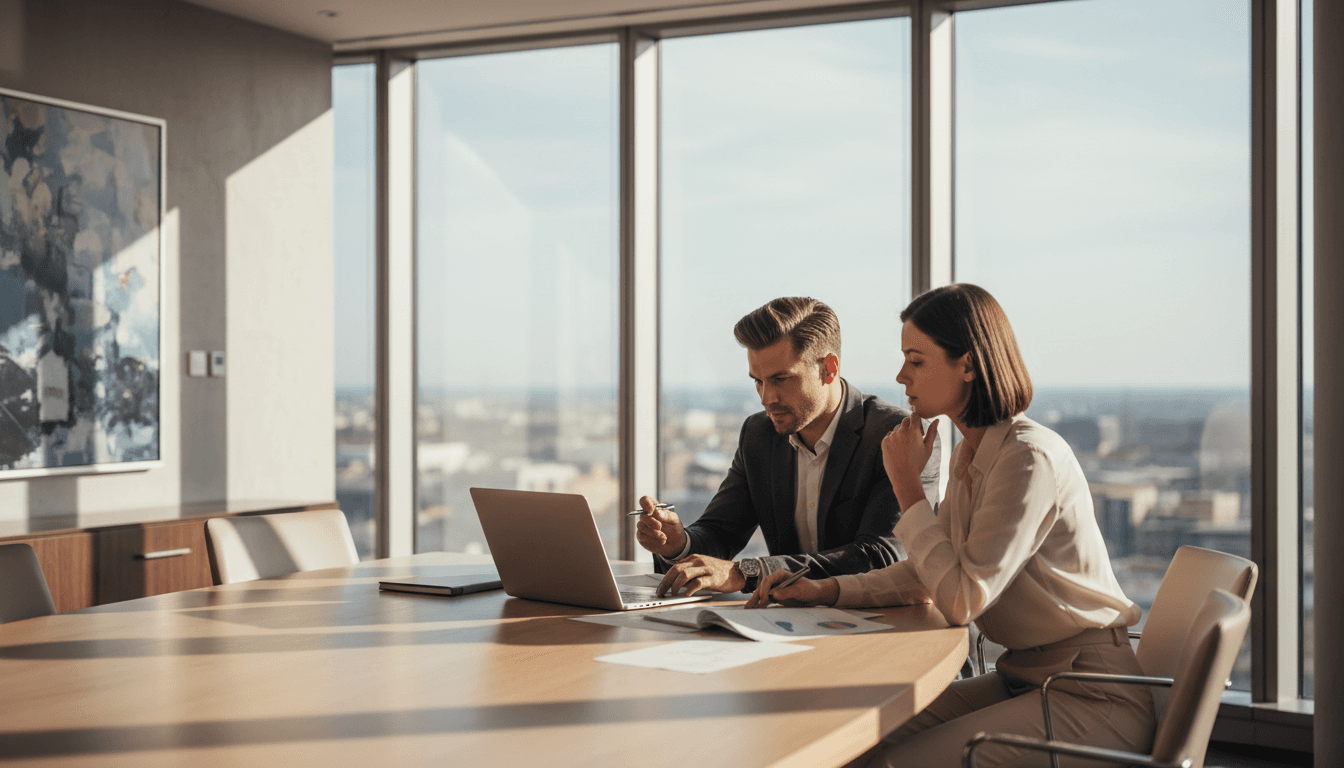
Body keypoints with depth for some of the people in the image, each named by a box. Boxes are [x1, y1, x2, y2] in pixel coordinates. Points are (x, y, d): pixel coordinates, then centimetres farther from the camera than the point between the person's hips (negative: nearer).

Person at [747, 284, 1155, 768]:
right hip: (1022, 678, 8)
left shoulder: (1030, 457, -20)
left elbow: (963, 601, -22)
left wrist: (907, 485, -14)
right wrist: (825, 590, 3)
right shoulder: (968, 456, 9)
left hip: (1091, 694, -8)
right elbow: (929, 576, 17)